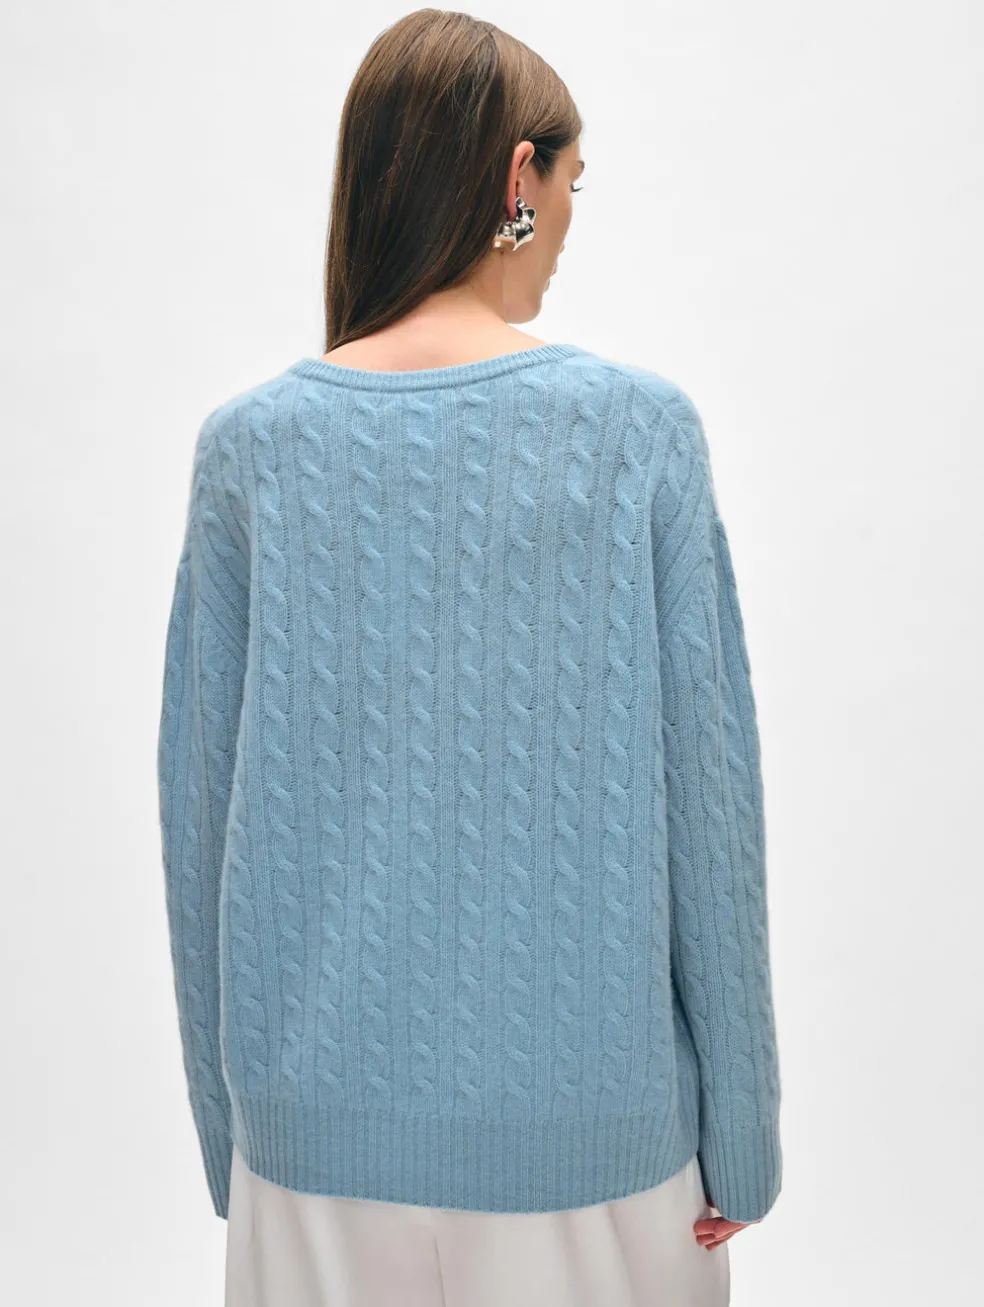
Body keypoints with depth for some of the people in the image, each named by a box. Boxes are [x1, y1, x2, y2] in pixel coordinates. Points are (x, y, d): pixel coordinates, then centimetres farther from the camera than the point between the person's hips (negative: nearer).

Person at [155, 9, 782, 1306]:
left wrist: (226, 1122, 11)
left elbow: (202, 803, 0)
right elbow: (707, 792, -9)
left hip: (318, 1118, 2)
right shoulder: (638, 426, -10)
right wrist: (740, 1133, 2)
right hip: (584, 1109, -1)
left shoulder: (249, 445, -5)